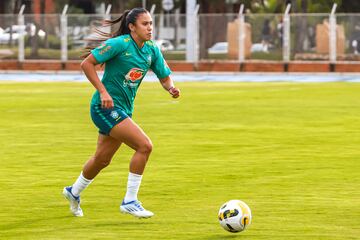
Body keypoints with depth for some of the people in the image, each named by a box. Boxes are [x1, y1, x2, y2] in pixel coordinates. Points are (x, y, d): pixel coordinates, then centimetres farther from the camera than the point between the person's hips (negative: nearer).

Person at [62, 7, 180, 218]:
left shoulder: (152, 50, 3)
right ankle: (130, 201, -11)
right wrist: (103, 91, -22)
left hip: (124, 109, 8)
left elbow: (165, 77, 10)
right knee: (145, 145, -19)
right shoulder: (120, 44, -17)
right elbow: (87, 63, -15)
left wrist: (171, 88, -14)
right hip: (106, 107, -8)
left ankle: (74, 192, 46)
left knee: (103, 159, 21)